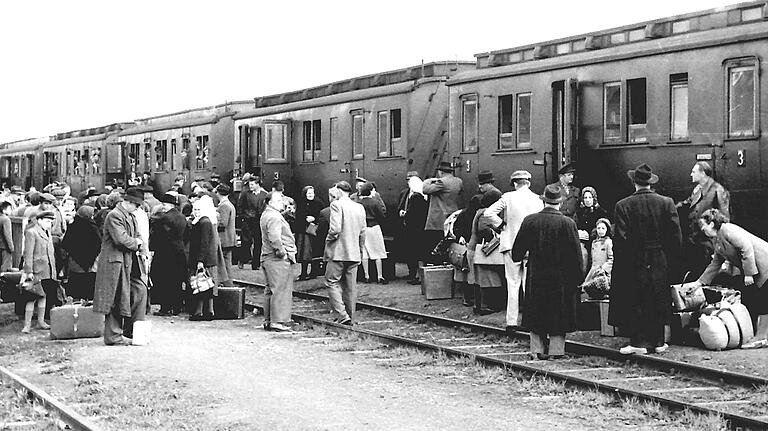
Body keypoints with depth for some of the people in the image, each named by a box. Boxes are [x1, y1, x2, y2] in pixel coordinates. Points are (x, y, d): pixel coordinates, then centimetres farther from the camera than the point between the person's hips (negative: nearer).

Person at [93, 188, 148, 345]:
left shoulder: (131, 217, 16)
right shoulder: (114, 216, -15)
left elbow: (136, 236, 25)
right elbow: (121, 239, -24)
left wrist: (137, 242, 2)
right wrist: (135, 244, -7)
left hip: (130, 261, 10)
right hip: (116, 262, -10)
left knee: (140, 291, 5)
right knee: (116, 300, -4)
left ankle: (131, 332, 12)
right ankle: (114, 336, 4)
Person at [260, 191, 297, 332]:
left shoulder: (265, 215, 17)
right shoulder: (274, 217, -17)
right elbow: (275, 238, -28)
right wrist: (282, 252, -19)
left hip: (267, 257, 11)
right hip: (278, 260, -11)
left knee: (270, 290, 15)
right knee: (280, 290, -8)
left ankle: (268, 320, 20)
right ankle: (277, 321, -8)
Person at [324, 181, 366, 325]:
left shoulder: (336, 205, -11)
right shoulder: (360, 207, 9)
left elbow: (335, 229, -20)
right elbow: (363, 232, 12)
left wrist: (329, 239, -1)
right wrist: (360, 250, 21)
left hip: (338, 252, -6)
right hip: (354, 253, 6)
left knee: (332, 283, 0)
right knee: (350, 286, 12)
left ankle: (342, 315, -13)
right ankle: (350, 318, 16)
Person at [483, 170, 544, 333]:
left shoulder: (508, 197, -5)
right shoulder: (538, 200, 3)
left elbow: (488, 213, -11)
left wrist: (501, 226, 0)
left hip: (511, 245, -2)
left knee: (513, 284, 2)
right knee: (529, 284, 9)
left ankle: (512, 322, 2)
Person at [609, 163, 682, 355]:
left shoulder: (623, 205, -10)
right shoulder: (666, 203, -3)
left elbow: (620, 238, -11)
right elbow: (676, 236, -2)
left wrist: (621, 263, -1)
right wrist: (671, 259, 9)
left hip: (634, 262, -3)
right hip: (660, 263, 3)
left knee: (635, 302, 5)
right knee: (658, 301, 13)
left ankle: (639, 341, 3)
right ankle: (658, 341, 18)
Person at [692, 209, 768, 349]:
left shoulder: (728, 230, -14)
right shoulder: (718, 242, 16)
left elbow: (746, 248, -22)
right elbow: (714, 265, 25)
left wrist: (749, 274, -23)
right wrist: (699, 283, 24)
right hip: (751, 270, 10)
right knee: (748, 301, 7)